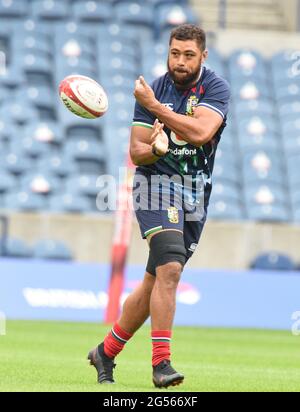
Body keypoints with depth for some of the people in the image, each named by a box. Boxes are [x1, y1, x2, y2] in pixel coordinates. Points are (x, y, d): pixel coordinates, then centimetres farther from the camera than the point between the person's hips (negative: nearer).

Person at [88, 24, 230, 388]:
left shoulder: (216, 88, -4)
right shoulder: (153, 90, -1)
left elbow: (200, 132, -22)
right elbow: (136, 152, -3)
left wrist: (154, 107, -20)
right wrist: (154, 149, -25)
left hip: (195, 194, 3)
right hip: (157, 184, -2)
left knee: (155, 281, 7)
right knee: (169, 268, -23)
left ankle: (106, 351, 24)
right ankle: (161, 363, -24)